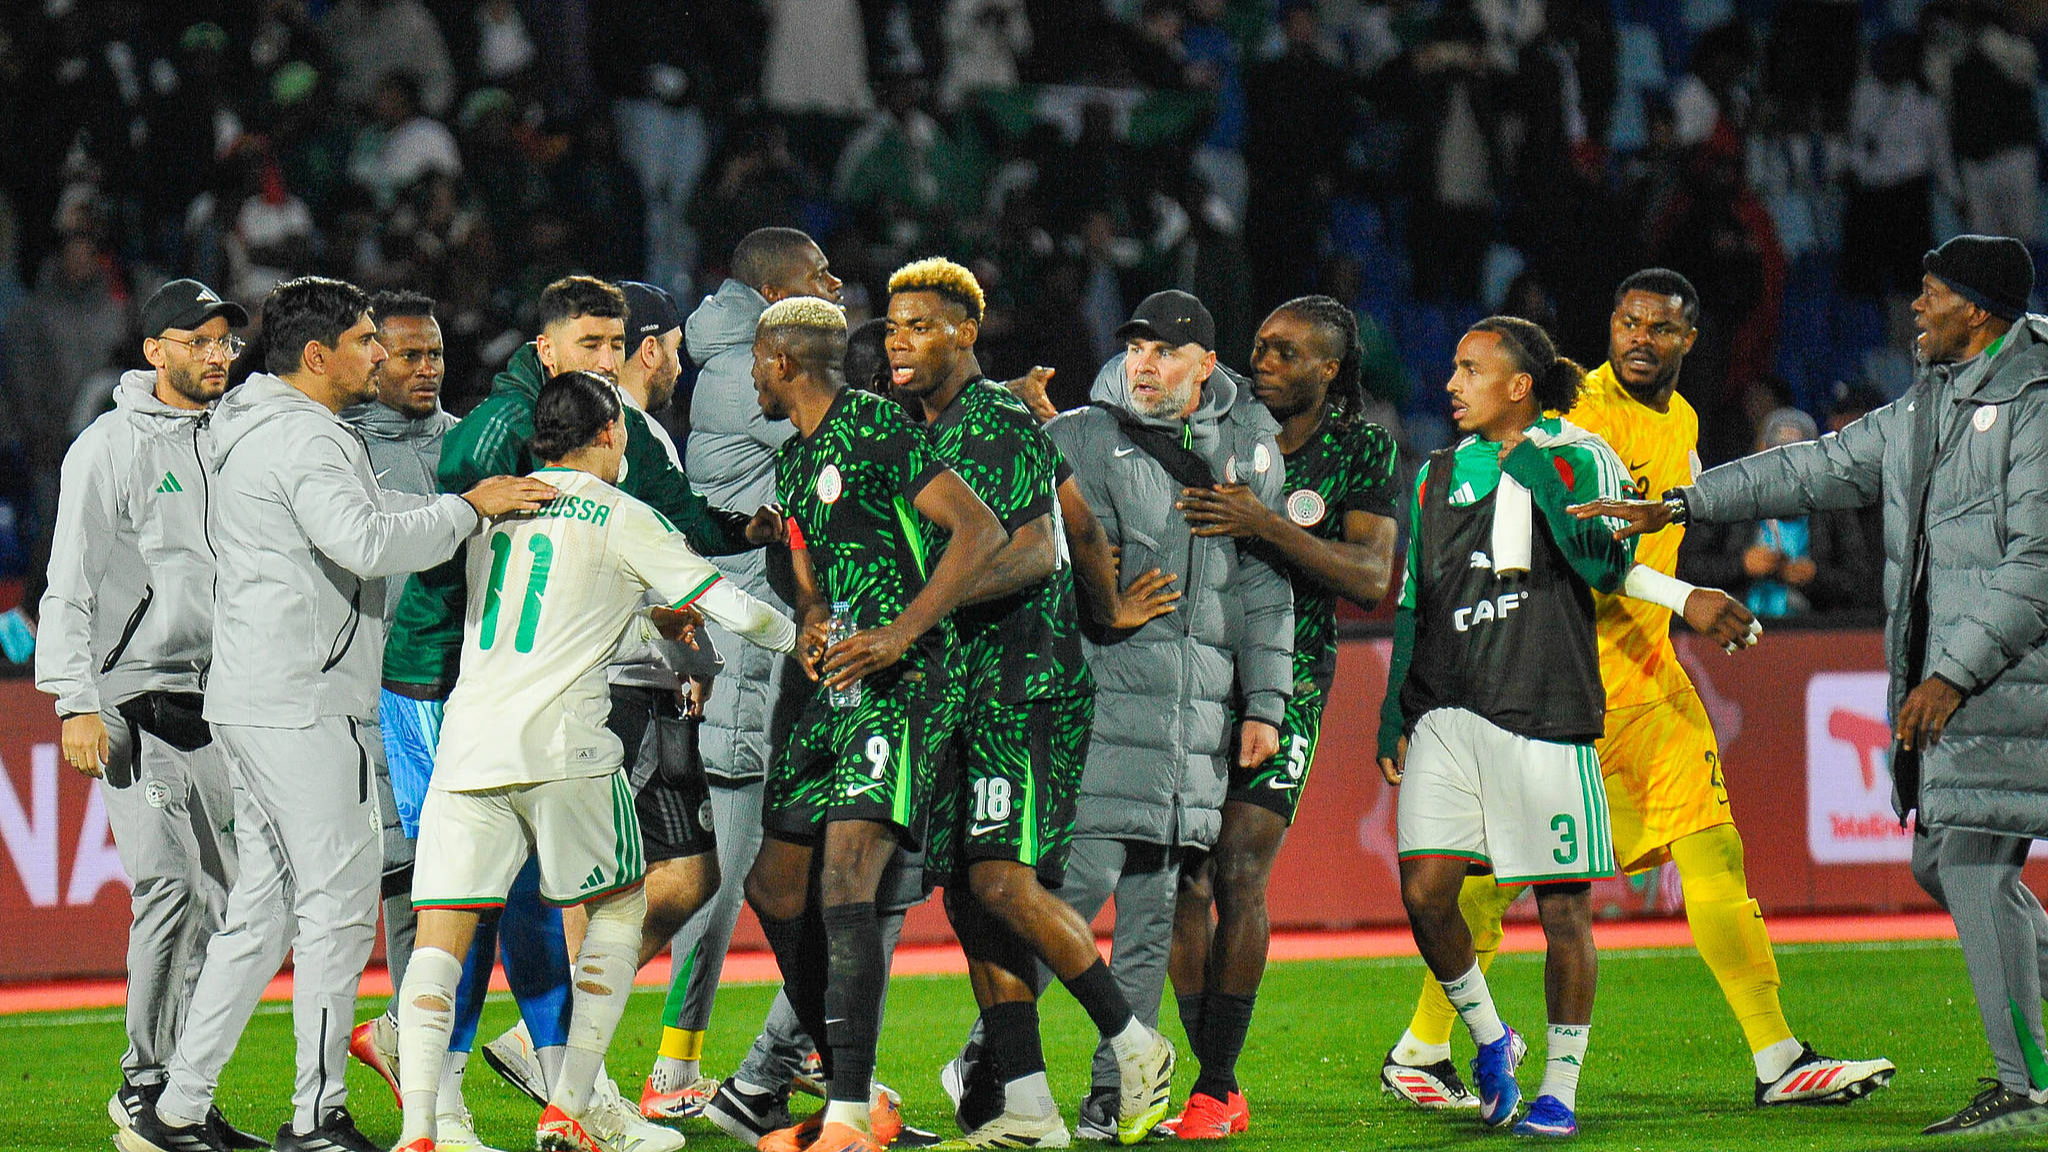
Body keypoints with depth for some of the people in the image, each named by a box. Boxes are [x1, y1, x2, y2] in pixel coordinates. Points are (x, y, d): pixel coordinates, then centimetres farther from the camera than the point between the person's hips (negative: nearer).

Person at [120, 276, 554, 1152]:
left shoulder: (261, 431, 21)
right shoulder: (304, 438, -13)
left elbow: (370, 515, 23)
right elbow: (368, 543, -27)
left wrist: (492, 505, 15)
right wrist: (471, 509, -16)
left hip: (254, 707, 10)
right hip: (300, 705, -10)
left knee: (261, 911, 11)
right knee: (339, 901, -6)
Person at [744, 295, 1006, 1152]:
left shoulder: (877, 431, -10)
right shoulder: (793, 458, 19)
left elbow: (981, 532, -18)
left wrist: (900, 633, -25)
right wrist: (812, 628, 2)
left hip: (903, 687, -10)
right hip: (836, 691, 10)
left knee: (845, 879, -21)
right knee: (775, 886, 9)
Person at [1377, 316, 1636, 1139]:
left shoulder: (1581, 463, 2)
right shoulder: (1439, 477, 15)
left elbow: (1606, 567, -12)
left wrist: (1540, 482, -14)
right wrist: (1393, 715, 15)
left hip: (1545, 713, -4)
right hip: (1448, 714, 4)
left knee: (1562, 907, 0)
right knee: (1424, 891, -8)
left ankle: (1559, 1087, 11)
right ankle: (1488, 1037, 15)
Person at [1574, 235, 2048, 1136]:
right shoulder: (1925, 411, 16)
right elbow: (1820, 470, 22)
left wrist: (1955, 673, -21)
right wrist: (1681, 505, 19)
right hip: (1943, 666, 9)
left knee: (1974, 866, -12)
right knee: (1943, 860, 11)